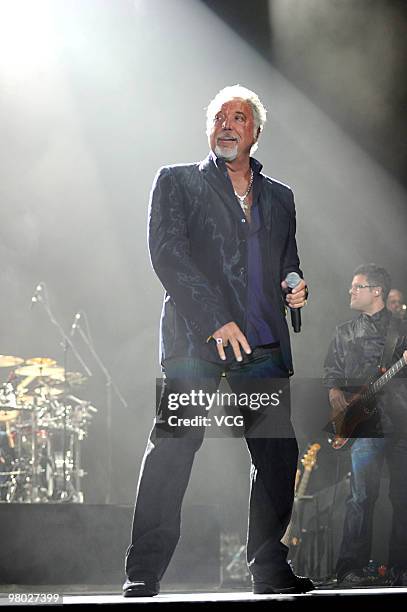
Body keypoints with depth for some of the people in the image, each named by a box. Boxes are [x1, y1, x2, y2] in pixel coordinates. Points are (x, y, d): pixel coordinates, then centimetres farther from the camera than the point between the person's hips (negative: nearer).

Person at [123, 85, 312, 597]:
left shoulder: (279, 197, 22)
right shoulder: (177, 182, 9)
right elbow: (167, 253, -4)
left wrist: (295, 287, 5)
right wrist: (215, 321, -15)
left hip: (264, 345, 4)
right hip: (195, 341, -4)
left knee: (278, 454, 0)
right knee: (173, 446, -12)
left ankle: (271, 571, 11)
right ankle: (143, 575, -9)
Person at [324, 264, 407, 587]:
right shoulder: (345, 333, 18)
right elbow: (333, 370, 16)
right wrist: (334, 391, -4)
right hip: (365, 423, 0)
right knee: (363, 496, -11)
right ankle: (352, 569, -10)